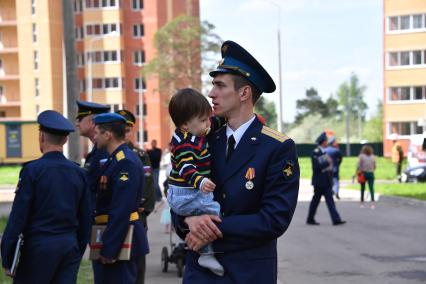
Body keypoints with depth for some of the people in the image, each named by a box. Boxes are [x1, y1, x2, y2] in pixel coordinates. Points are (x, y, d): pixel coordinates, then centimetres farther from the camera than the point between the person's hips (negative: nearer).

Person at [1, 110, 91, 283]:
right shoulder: (78, 172, 6)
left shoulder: (32, 170, -9)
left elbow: (18, 217, -10)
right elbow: (85, 219, 10)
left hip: (39, 248, -5)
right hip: (70, 246, 5)